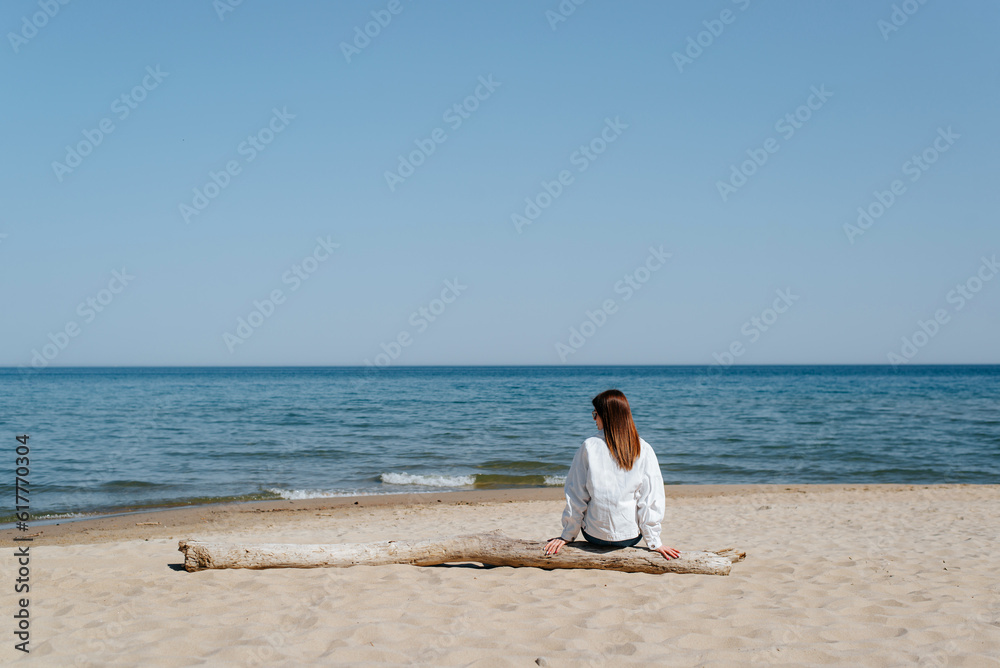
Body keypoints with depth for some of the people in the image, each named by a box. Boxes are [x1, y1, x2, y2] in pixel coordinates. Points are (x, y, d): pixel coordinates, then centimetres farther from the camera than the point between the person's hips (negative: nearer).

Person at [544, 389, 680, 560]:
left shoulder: (589, 446, -9)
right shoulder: (644, 450, -8)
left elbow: (576, 495, -4)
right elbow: (650, 499, -7)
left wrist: (567, 535, 5)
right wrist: (654, 542, 1)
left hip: (594, 536, 0)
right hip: (630, 538, 0)